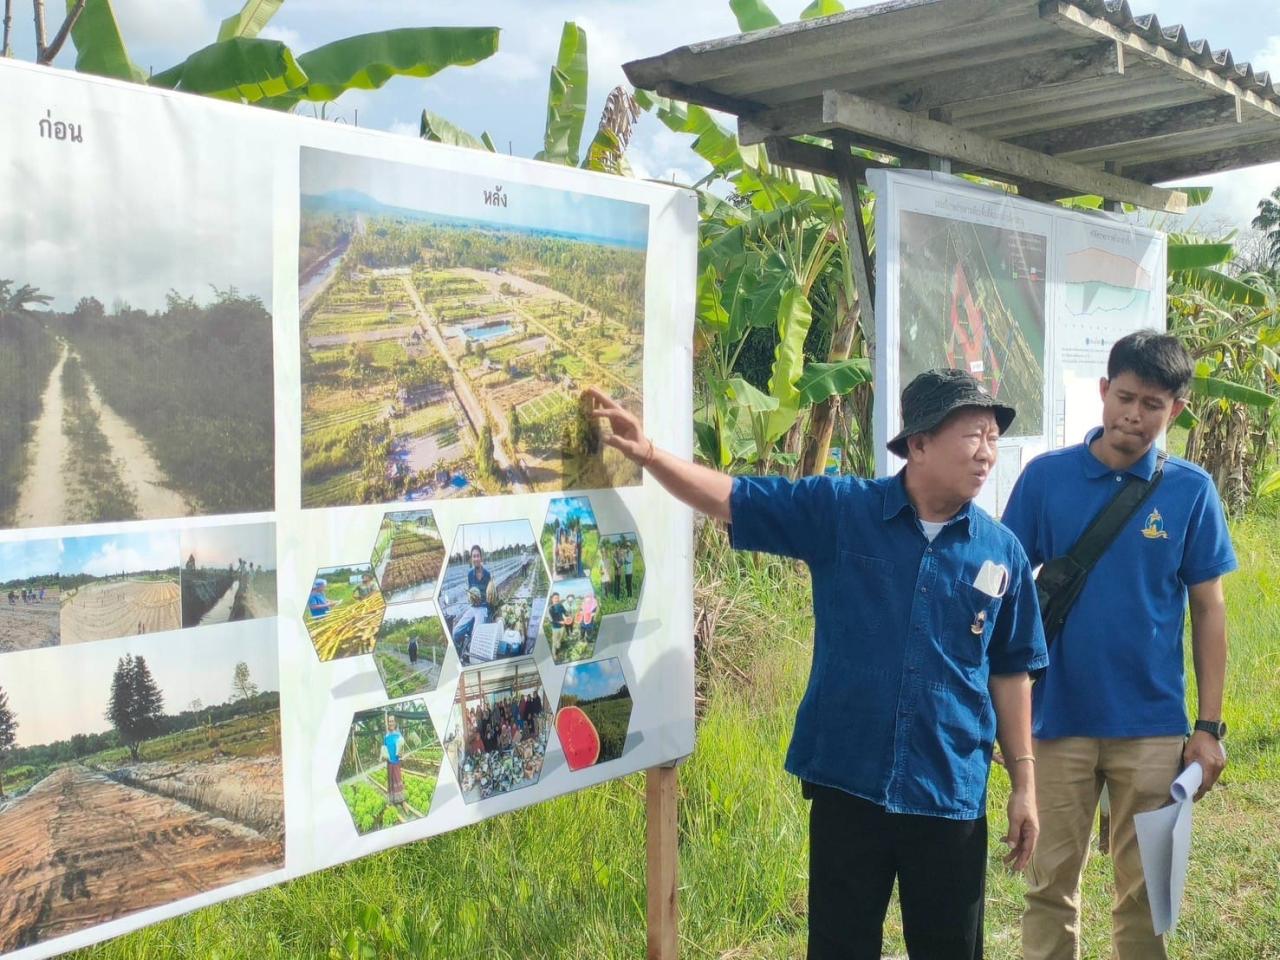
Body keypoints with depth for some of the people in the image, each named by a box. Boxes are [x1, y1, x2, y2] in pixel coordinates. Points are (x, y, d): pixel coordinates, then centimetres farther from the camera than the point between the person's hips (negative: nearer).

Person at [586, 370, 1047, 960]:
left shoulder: (1002, 552, 0)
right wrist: (649, 455, -20)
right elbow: (728, 498, -4)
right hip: (847, 782, -1)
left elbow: (1010, 671, 7)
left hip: (951, 792, 2)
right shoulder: (838, 512, -5)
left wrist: (1024, 781, 7)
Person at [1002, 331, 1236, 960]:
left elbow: (1207, 609, 1)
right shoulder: (1046, 476, -5)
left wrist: (1209, 726, -2)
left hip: (1153, 725, 0)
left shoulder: (1190, 490, -3)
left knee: (1145, 888, 12)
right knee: (1050, 883, 9)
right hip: (1059, 719, 0)